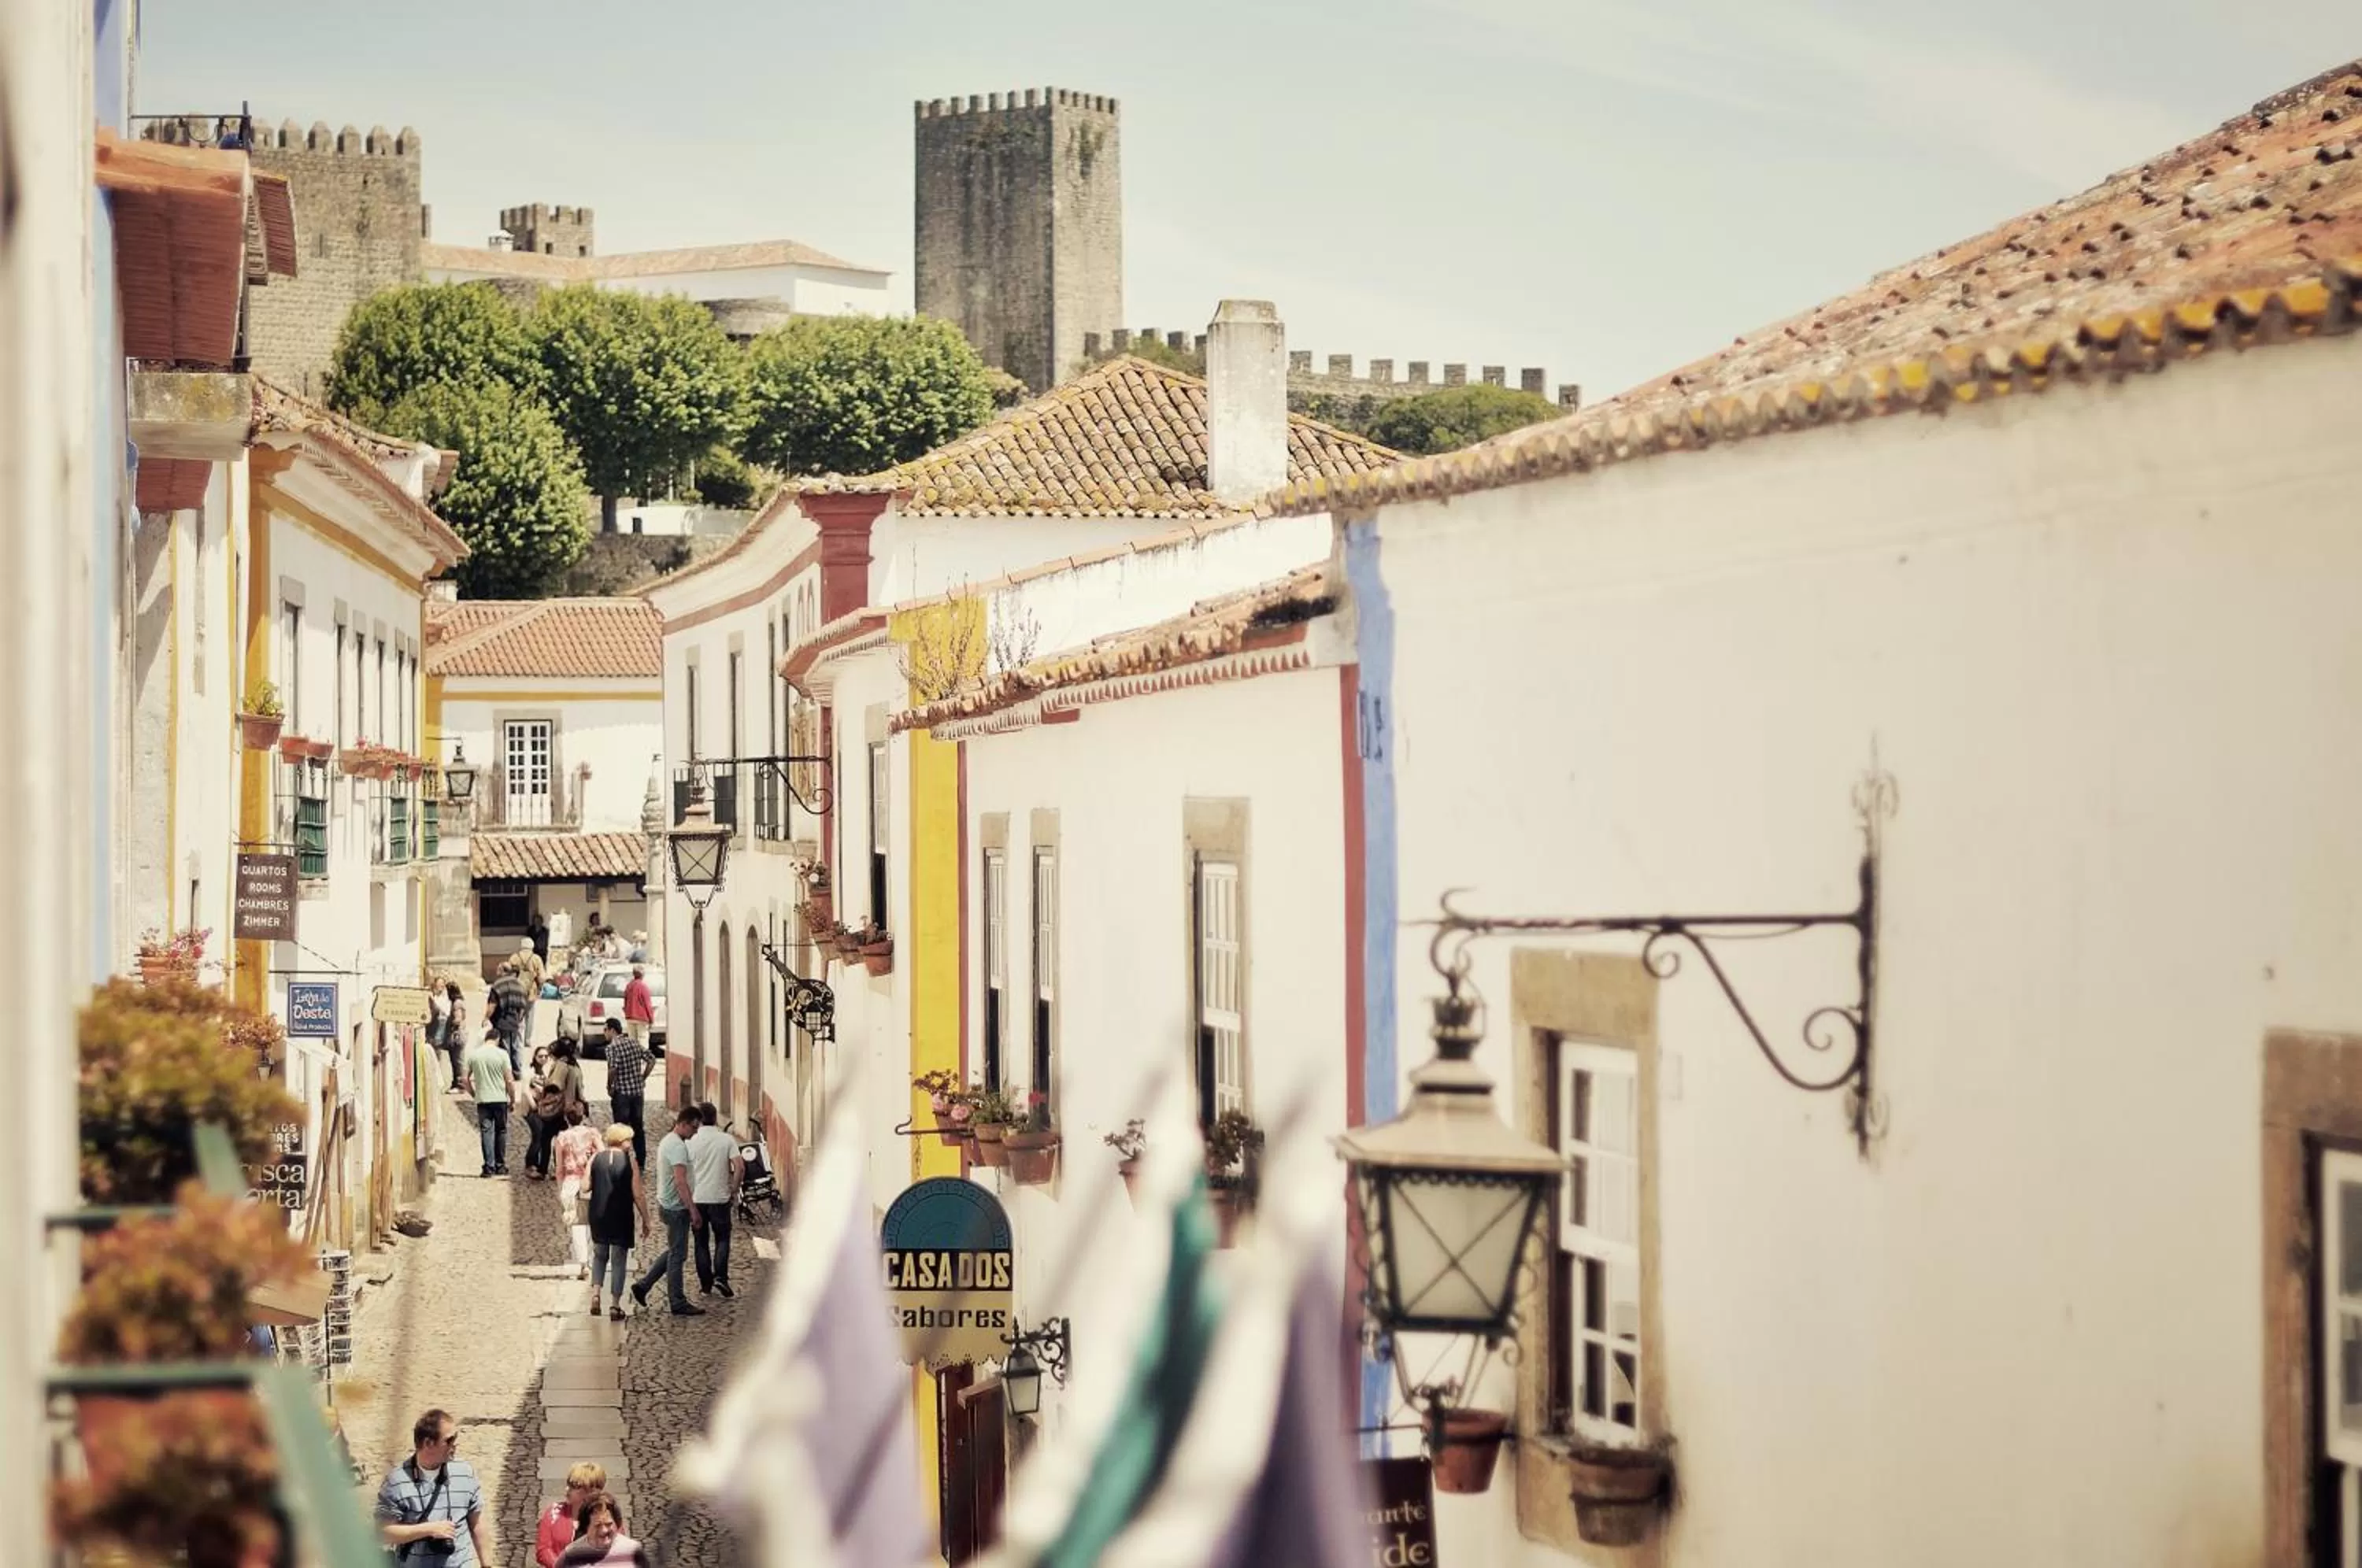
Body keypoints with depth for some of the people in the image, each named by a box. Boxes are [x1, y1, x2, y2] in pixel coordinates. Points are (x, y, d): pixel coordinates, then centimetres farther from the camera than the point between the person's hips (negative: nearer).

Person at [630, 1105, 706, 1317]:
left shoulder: (667, 1141, 12)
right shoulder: (678, 1146, -21)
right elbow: (681, 1182, -28)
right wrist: (693, 1210, -28)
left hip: (666, 1205, 10)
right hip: (676, 1208, -10)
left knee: (673, 1252, 19)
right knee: (677, 1256, -2)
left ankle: (643, 1286, 21)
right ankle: (679, 1305, 4)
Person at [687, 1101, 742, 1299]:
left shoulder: (691, 1143, -4)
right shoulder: (727, 1140, -5)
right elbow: (740, 1167, -11)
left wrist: (689, 1196, 10)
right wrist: (734, 1191, 1)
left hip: (696, 1199, 1)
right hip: (720, 1198, -1)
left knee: (701, 1242, 10)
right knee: (722, 1239, 13)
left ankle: (706, 1285, 12)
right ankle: (720, 1277, -4)